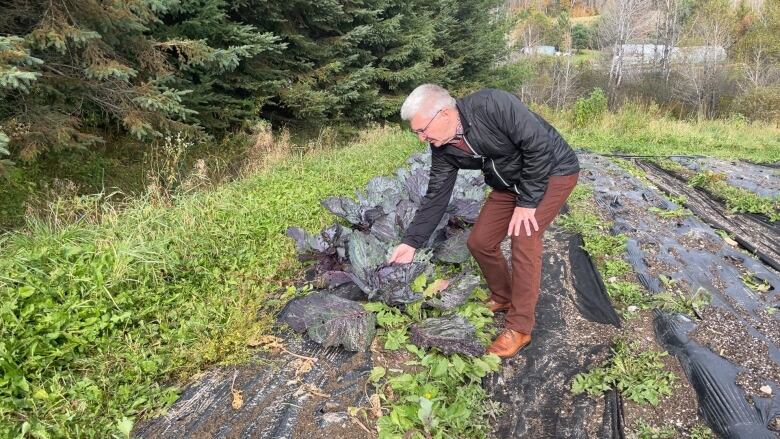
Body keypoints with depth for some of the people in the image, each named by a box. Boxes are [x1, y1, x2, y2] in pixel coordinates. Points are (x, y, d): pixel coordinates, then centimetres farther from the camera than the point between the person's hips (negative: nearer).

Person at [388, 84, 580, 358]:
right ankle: (503, 298, 27)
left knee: (523, 240, -19)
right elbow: (435, 197, -5)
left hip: (552, 170, -7)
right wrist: (411, 241, -8)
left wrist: (527, 201, -24)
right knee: (480, 241, 2)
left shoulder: (493, 105, -33)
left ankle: (519, 328, -7)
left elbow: (538, 145, -29)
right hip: (509, 183, 7)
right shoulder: (443, 149, -11)